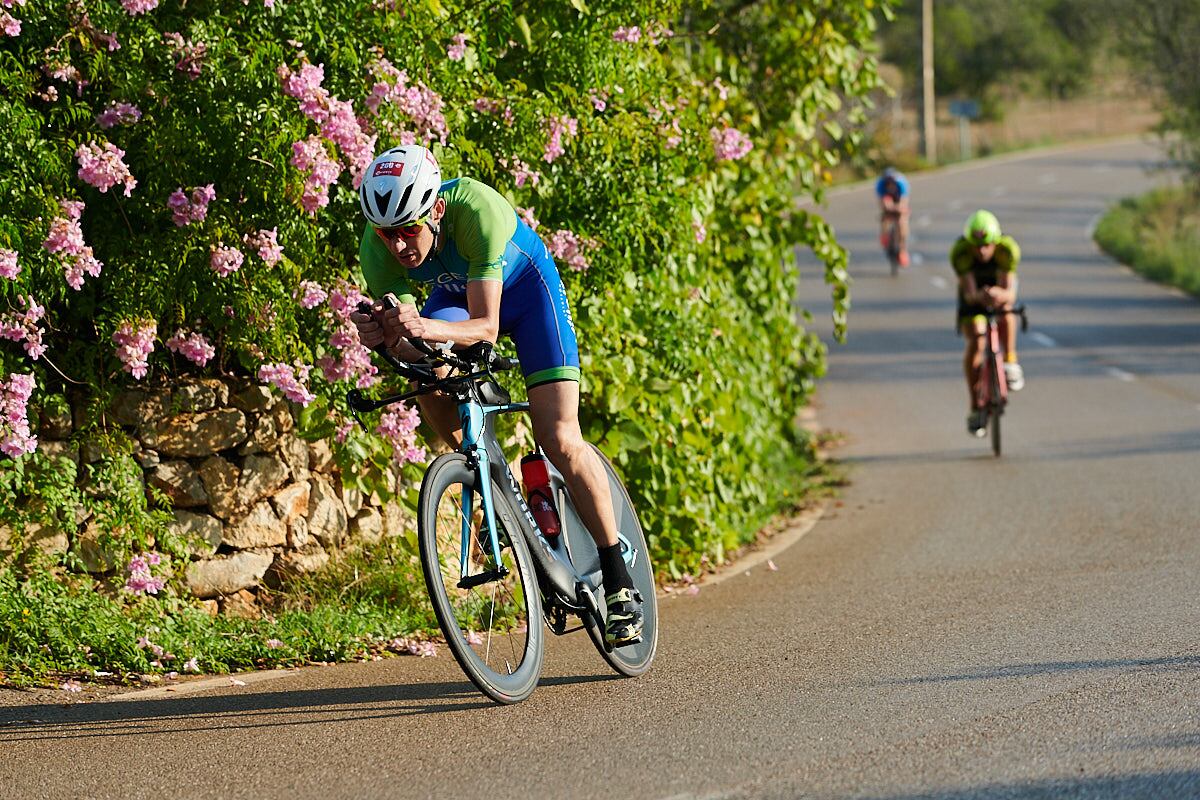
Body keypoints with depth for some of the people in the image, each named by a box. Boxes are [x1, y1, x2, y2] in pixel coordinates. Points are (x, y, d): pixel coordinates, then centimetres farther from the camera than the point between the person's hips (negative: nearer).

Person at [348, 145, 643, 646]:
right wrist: (383, 337, -47)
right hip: (457, 292, 4)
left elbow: (486, 326, -39)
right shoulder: (378, 249, -28)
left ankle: (619, 584, -4)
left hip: (525, 285, -4)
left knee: (560, 441, -14)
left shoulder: (478, 209, -40)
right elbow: (400, 346, -23)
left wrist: (431, 328, -58)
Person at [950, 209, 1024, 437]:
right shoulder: (960, 251, -33)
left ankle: (1010, 361, -13)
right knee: (975, 343, -17)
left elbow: (1010, 292, -39)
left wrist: (1001, 294, -63)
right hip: (973, 293, 0)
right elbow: (969, 292, -38)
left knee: (1006, 315, -35)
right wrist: (979, 296, -61)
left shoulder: (1007, 249, -33)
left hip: (1000, 288, 0)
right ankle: (975, 409, -8)